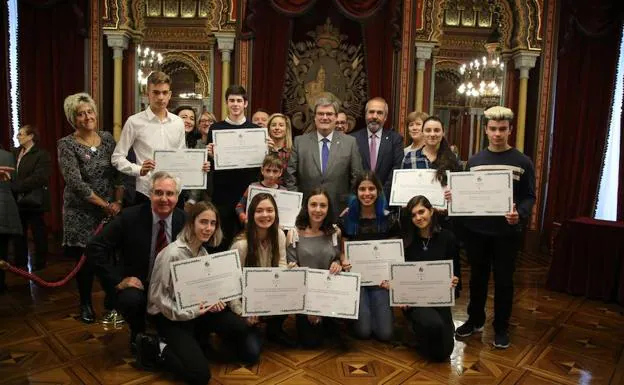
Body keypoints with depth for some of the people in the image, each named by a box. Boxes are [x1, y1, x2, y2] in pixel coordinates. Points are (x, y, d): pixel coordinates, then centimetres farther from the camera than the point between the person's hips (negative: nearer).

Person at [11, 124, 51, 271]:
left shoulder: (42, 154, -8)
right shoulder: (15, 152, 11)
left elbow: (39, 178, -18)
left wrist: (15, 186, -18)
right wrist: (11, 187, -11)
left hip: (33, 200, -6)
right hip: (18, 200, 6)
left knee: (38, 232, 5)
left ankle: (40, 262, 17)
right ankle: (20, 262, 26)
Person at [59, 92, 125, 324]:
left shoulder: (107, 138, 3)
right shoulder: (66, 145, -9)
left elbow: (118, 172, 3)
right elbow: (76, 183, -16)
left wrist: (118, 203, -8)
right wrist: (105, 205, -15)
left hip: (111, 210, 2)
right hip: (82, 213, -2)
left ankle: (112, 303, 20)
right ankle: (85, 304, 28)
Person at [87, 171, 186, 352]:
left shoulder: (184, 220, -8)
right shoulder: (129, 217, -14)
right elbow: (95, 248, -13)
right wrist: (118, 280, -17)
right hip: (138, 285, -2)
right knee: (131, 300, -34)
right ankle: (139, 336, 3)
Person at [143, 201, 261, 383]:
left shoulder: (203, 252, 3)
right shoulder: (172, 254, -21)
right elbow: (159, 298, -20)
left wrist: (214, 300, -11)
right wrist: (192, 312, -28)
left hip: (195, 309, 7)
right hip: (169, 315, -7)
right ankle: (155, 347, 2)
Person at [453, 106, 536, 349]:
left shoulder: (522, 162, -2)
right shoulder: (474, 160, 7)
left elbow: (529, 196, -3)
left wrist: (520, 214, -22)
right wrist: (455, 197, -10)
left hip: (506, 232, -2)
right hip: (476, 229, 3)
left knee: (504, 280, 8)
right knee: (477, 277, 14)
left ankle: (501, 328, 25)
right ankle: (475, 320, 31)